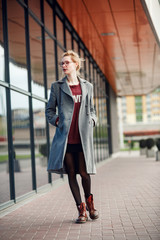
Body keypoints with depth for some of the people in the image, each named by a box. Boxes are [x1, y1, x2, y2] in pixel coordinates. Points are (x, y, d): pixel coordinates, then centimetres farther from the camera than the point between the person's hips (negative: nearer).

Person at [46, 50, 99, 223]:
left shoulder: (87, 86, 13)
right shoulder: (57, 86, 7)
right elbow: (49, 110, 10)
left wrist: (92, 120, 3)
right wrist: (57, 121, -6)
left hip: (83, 136, 1)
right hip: (65, 136, 0)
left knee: (84, 173, 0)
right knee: (71, 173, 1)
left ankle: (89, 201, 28)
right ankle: (81, 209, 13)